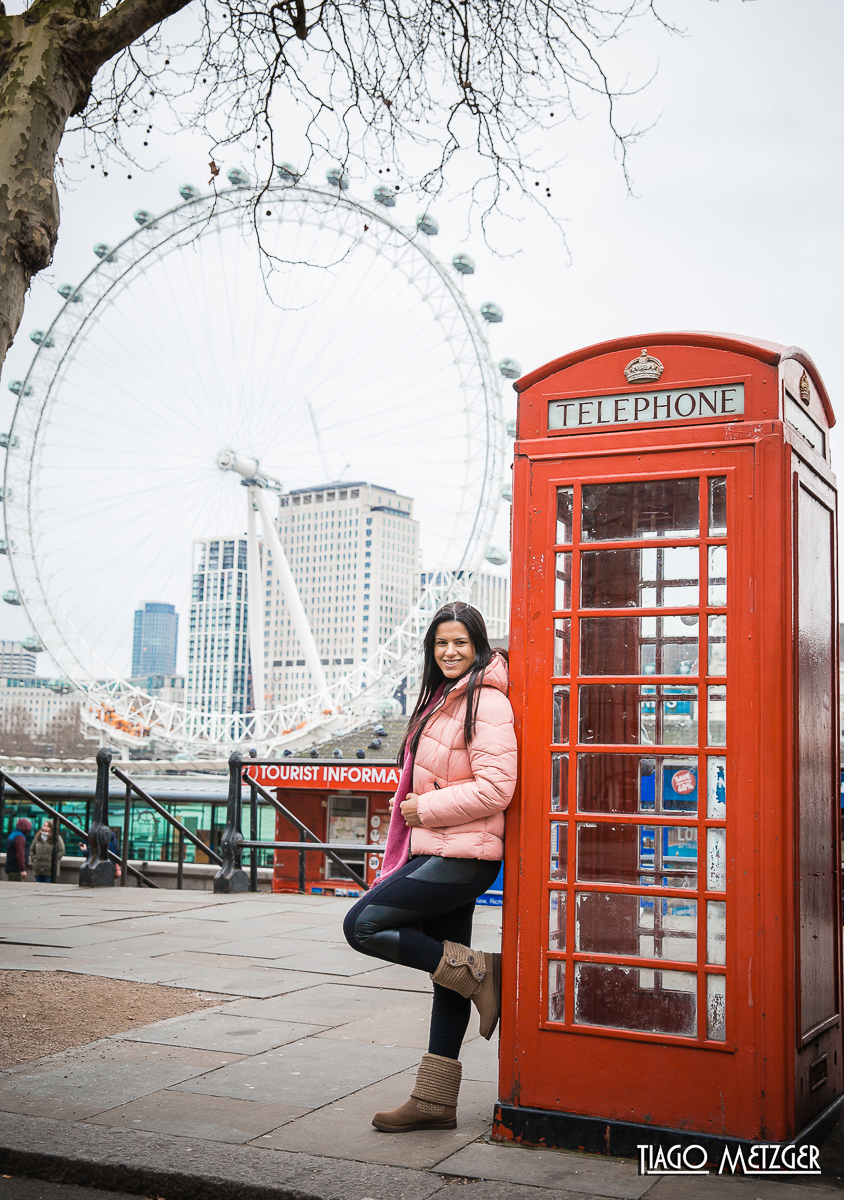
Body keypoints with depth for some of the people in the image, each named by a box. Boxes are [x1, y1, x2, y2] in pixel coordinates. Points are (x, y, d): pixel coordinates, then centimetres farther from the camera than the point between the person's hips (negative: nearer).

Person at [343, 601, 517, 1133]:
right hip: (440, 854, 9)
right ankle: (435, 1099, 18)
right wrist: (412, 805, 13)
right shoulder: (442, 699, 18)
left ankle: (477, 972, -3)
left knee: (362, 925, -11)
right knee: (449, 968, 11)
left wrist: (426, 808, -14)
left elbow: (495, 787, -20)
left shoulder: (487, 700, -12)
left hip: (459, 856, -9)